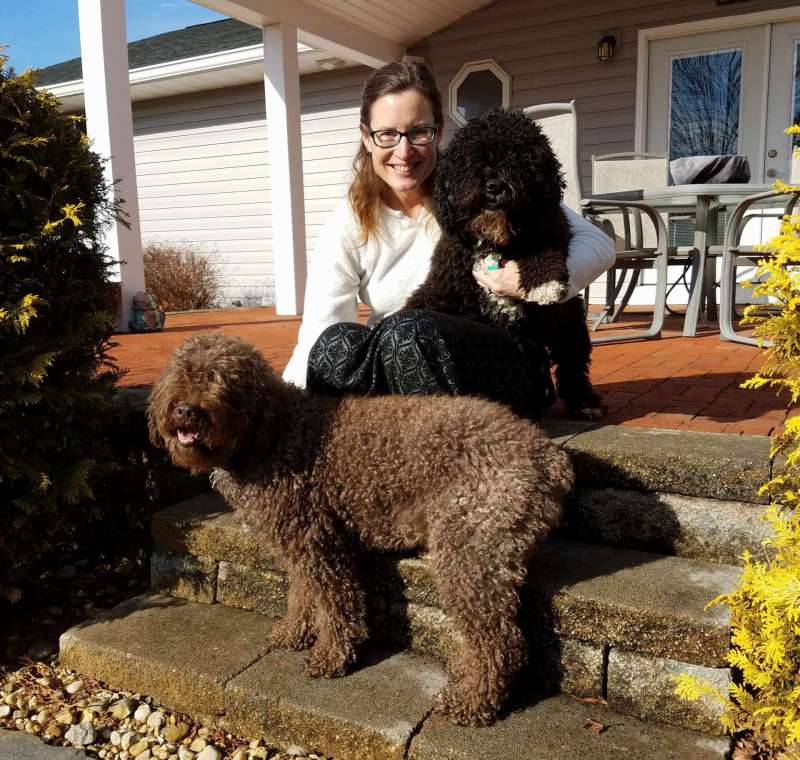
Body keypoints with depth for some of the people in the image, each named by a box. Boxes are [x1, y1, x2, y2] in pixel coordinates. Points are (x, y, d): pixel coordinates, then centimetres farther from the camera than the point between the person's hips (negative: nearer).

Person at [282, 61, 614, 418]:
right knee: (335, 344, -27)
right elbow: (317, 343, -9)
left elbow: (598, 243, -3)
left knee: (409, 333, -31)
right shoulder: (346, 228, 0)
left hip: (504, 369, -1)